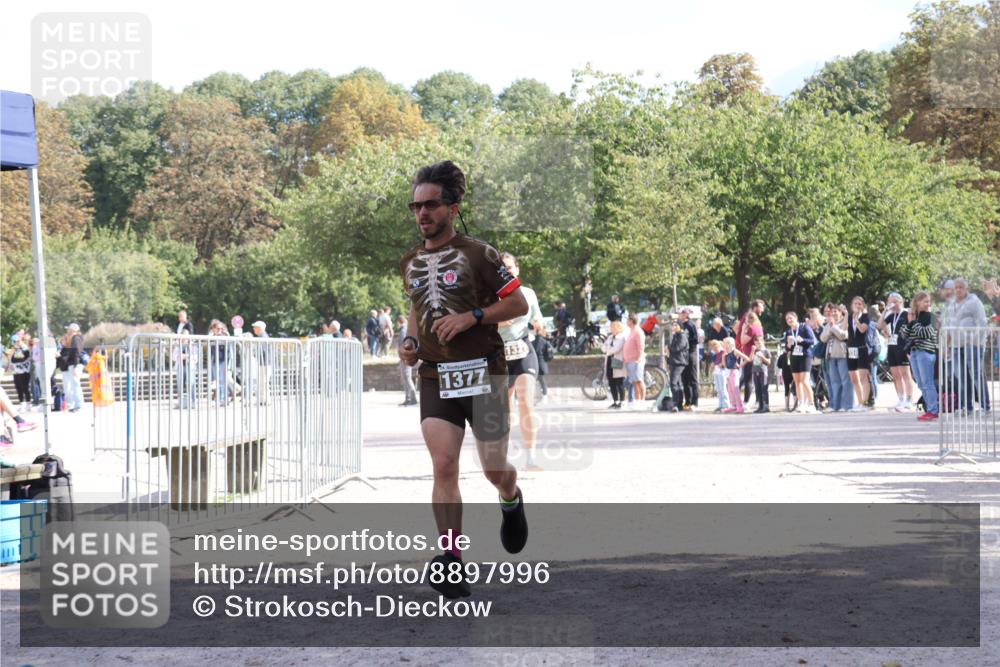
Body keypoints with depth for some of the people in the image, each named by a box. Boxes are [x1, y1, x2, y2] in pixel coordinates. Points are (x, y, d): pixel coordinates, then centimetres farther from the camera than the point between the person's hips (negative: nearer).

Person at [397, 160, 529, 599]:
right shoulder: (410, 263, 11)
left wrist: (472, 316, -17)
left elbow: (518, 303, -4)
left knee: (495, 469, 5)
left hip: (482, 372, -3)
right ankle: (452, 563, -15)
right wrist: (410, 342, 8)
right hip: (435, 377, 3)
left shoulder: (477, 254, -6)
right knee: (443, 467, -13)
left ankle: (512, 500, 43)